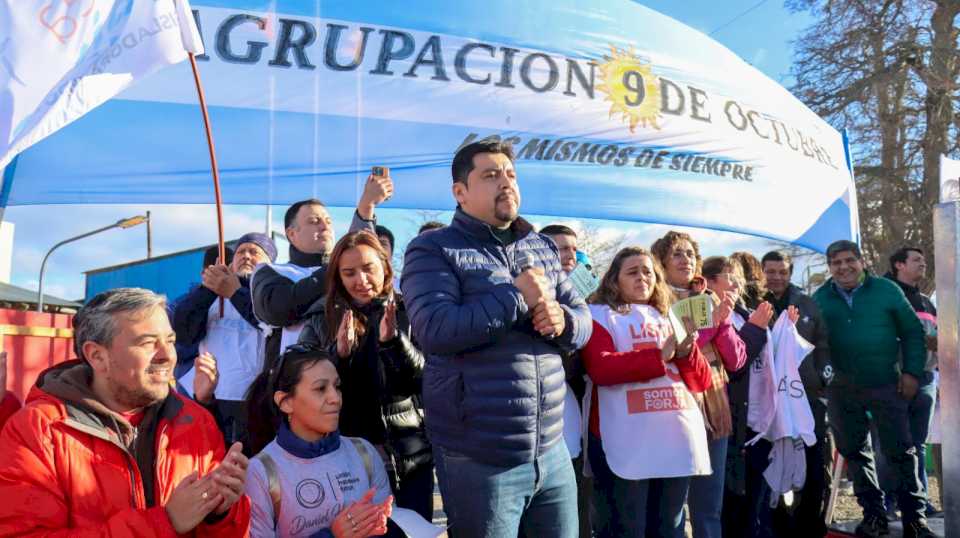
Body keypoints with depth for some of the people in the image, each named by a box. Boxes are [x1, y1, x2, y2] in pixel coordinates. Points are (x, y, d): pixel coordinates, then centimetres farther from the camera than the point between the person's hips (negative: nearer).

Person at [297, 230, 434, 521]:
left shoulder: (408, 312, 0)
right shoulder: (320, 319, 1)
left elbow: (427, 381, -6)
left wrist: (394, 340, -22)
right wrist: (339, 352, -19)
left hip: (411, 458, 1)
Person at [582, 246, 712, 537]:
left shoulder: (671, 318, 20)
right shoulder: (600, 315, 3)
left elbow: (701, 382, 15)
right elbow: (601, 369, -14)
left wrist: (687, 353, -6)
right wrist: (660, 356, -15)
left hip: (678, 441, 6)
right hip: (625, 446, -6)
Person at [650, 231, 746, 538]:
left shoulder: (710, 300, 12)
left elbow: (736, 360, 7)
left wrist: (723, 320, -9)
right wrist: (709, 322, -15)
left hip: (714, 412, 5)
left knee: (710, 507, 12)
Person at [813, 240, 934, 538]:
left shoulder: (886, 290, -3)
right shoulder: (820, 298, 2)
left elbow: (912, 331, 1)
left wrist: (912, 372, -5)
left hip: (886, 385, -2)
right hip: (841, 390, 3)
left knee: (900, 451, 2)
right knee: (855, 453, 10)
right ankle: (873, 514, 24)